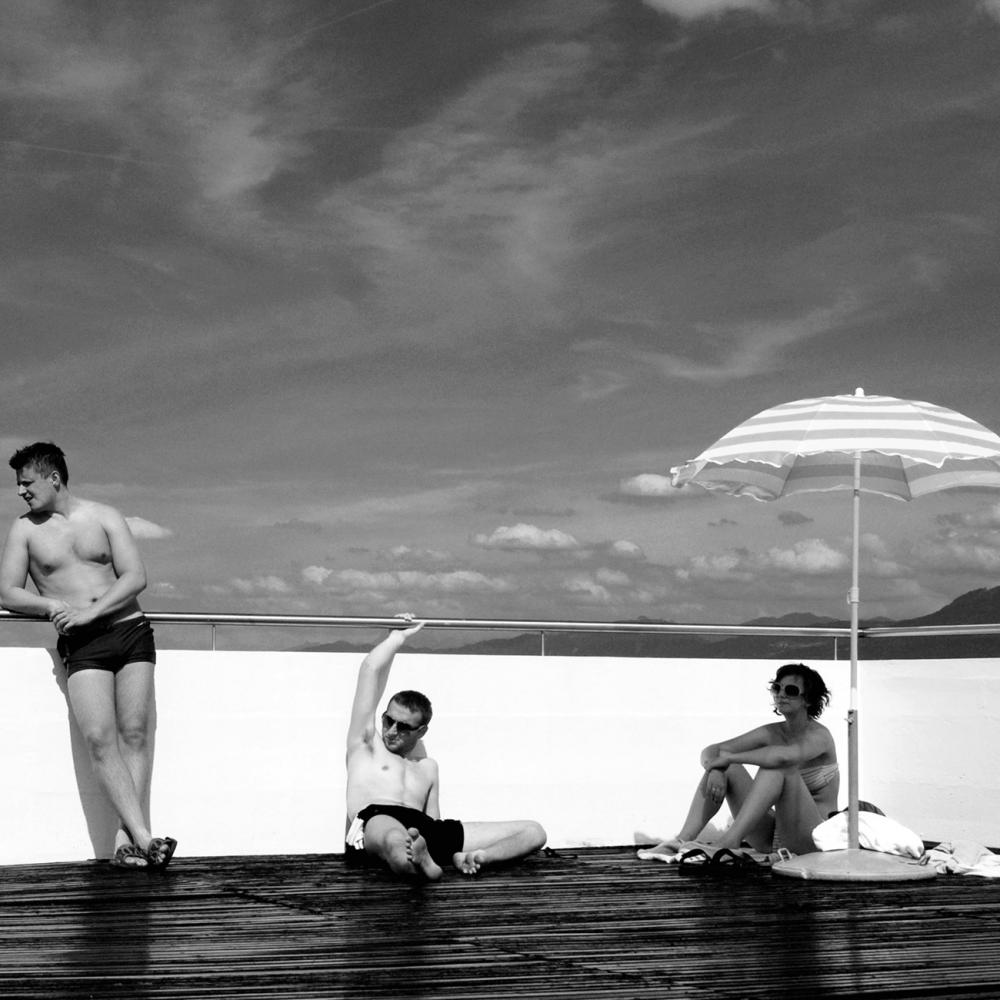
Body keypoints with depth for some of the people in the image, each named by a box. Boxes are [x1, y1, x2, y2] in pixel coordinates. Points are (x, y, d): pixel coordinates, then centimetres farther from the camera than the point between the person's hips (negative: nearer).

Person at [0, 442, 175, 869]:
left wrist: (89, 612, -12)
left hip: (130, 630, 0)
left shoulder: (104, 517, 9)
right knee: (99, 738, -17)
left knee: (135, 733, -10)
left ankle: (125, 838, -11)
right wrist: (52, 605, -11)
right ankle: (143, 835, -22)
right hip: (81, 645, 0)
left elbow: (136, 578, 0)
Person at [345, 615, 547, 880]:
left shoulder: (427, 766, 35)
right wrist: (398, 637, 28)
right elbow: (371, 669, 17)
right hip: (377, 820, -5)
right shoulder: (367, 742, 24)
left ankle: (479, 857, -39)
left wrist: (456, 853, 4)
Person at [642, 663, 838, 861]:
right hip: (771, 838, 6)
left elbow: (785, 755, -36)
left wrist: (730, 757, -26)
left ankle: (729, 842, -36)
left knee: (779, 767, -30)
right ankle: (683, 840, -17)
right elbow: (710, 751, 3)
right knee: (725, 768, -6)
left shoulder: (819, 735, -11)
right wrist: (716, 769, -22)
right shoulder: (771, 733, 8)